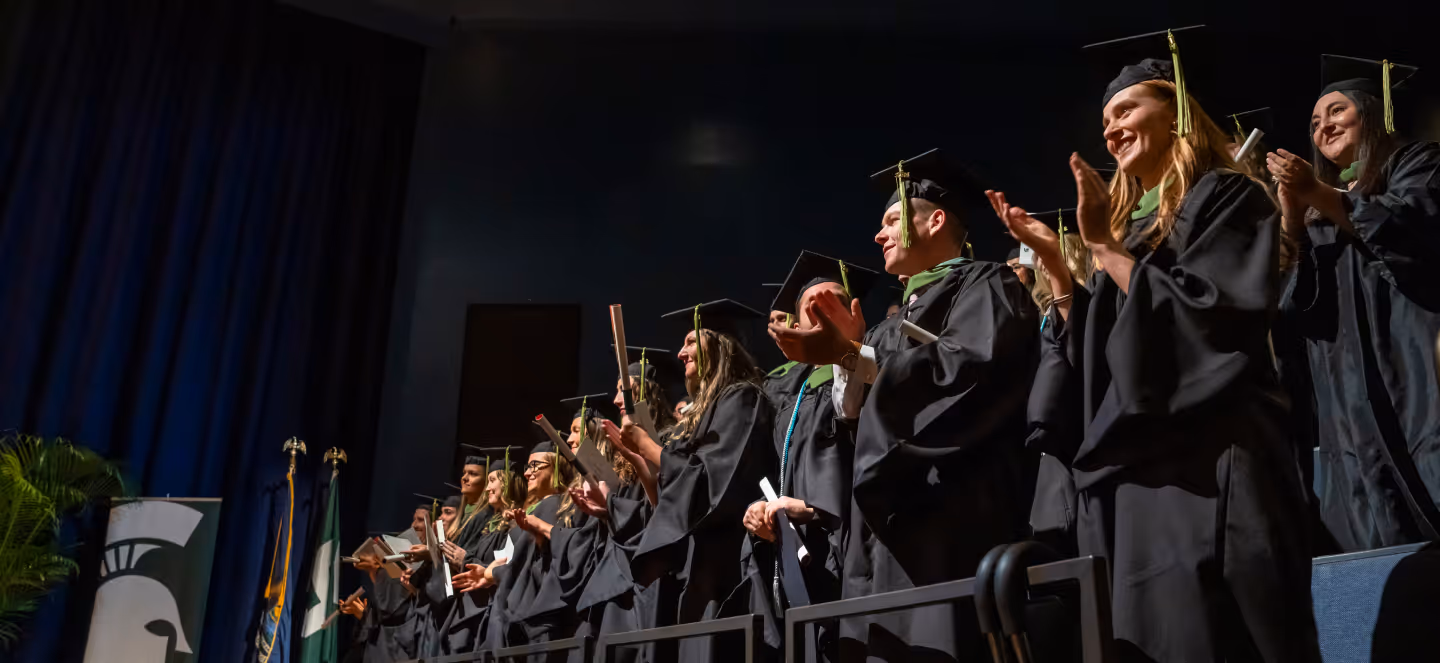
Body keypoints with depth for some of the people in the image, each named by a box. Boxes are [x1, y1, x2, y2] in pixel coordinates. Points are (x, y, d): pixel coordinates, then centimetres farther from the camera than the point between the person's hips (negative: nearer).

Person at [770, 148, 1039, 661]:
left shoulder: (984, 285, 3)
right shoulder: (900, 320, 27)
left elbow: (970, 367, -17)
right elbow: (856, 416, 20)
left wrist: (850, 355, -17)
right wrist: (848, 349, 4)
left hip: (949, 515, -8)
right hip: (889, 522, 8)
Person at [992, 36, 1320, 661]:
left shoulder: (1225, 198, 2)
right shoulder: (1131, 222, 22)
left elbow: (1212, 317, -14)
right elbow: (1090, 362, 17)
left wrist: (1105, 247, -11)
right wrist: (1052, 260, 8)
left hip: (1206, 474, -7)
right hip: (1129, 480, 7)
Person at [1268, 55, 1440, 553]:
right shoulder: (1319, 213, 26)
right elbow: (1300, 308, 12)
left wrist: (1320, 196, -17)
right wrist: (1293, 223, -2)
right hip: (1351, 401, 5)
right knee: (1382, 547, -2)